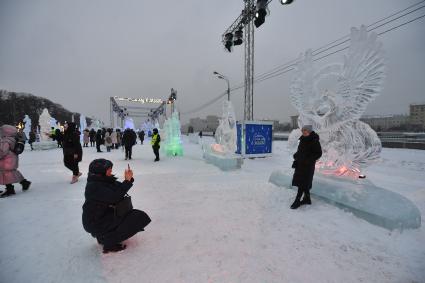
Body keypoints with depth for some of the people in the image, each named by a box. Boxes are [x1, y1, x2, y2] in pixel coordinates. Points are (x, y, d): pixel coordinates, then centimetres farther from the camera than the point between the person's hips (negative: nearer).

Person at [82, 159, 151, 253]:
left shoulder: (104, 180, 1)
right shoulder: (94, 186, -25)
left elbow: (120, 188, 4)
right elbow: (115, 197, -30)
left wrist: (129, 179, -14)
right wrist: (127, 180, -26)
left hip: (104, 214, 9)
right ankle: (109, 244, -3)